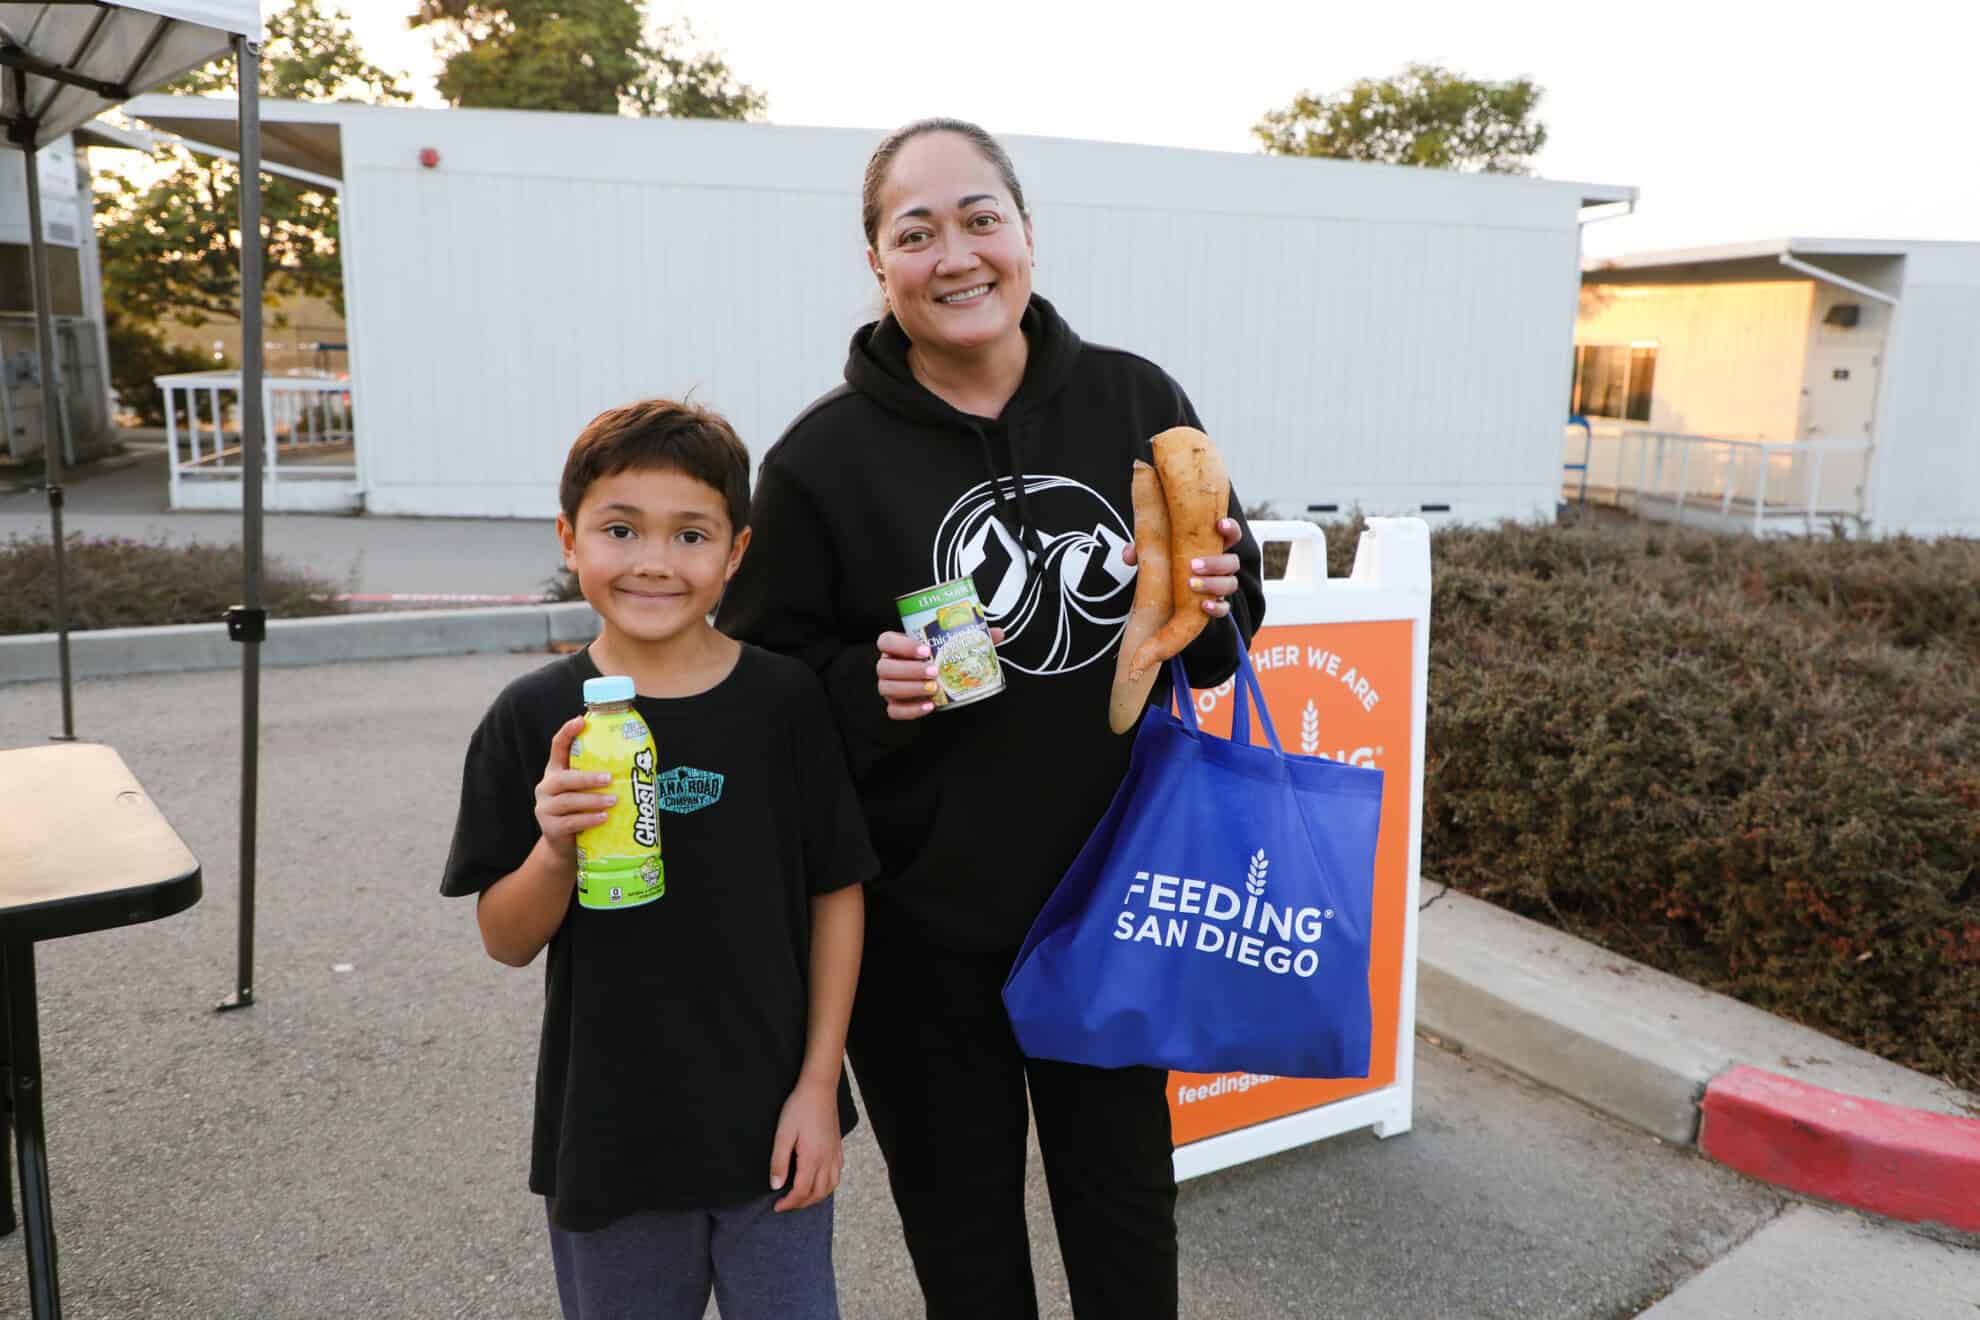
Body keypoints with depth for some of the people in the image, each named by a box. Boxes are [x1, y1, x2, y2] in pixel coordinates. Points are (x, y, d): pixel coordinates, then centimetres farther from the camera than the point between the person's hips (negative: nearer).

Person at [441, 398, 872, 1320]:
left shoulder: (785, 701, -9)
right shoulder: (532, 720, -7)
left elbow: (836, 895, -3)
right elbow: (505, 941, -4)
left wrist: (818, 1085, -5)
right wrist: (556, 850, -24)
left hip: (767, 1121, 0)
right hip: (606, 1132, 1)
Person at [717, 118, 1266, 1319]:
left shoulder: (1138, 403, -3)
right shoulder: (824, 458, -10)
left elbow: (1233, 618, 8)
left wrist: (1211, 603, -14)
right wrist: (868, 689, -24)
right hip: (922, 924, -2)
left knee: (1128, 1211, 20)